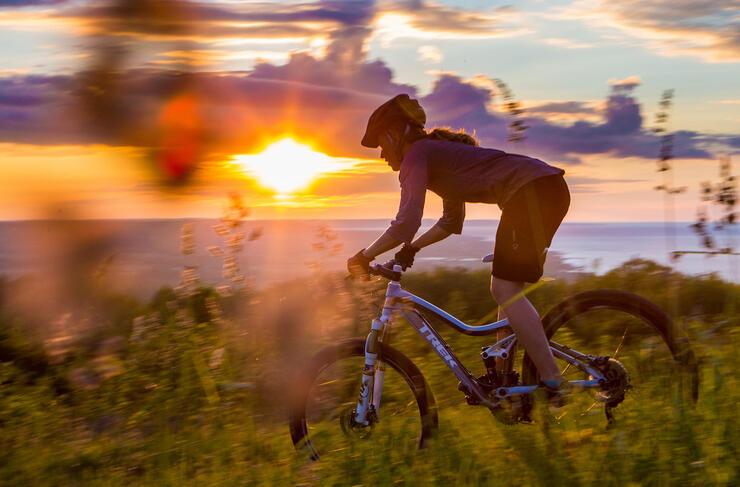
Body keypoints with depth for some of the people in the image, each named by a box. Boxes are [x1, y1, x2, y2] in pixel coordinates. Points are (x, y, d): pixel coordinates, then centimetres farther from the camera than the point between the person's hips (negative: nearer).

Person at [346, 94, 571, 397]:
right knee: (505, 290, 16)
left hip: (531, 190, -10)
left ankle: (552, 382, -12)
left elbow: (406, 223, -13)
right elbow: (452, 222, 38)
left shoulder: (416, 156, -1)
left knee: (505, 291, -8)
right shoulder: (438, 151, 28)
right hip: (551, 189, 10)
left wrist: (364, 256, -3)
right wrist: (412, 248, 31)